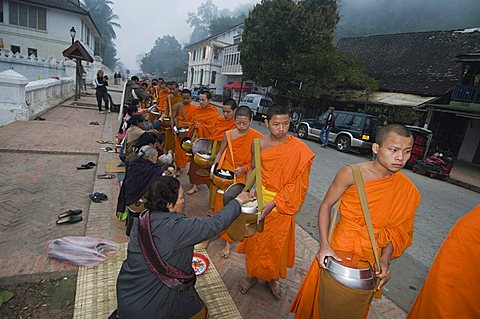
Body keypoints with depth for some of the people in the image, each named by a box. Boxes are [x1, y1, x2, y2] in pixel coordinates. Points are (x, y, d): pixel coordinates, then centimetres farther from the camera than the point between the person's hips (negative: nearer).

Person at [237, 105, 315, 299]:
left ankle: (273, 278, 41)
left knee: (276, 243, 14)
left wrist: (273, 204, -20)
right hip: (260, 198, 3)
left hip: (283, 204, -2)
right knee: (255, 240, 16)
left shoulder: (299, 149, -16)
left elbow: (296, 183, -16)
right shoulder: (259, 144, -7)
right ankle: (253, 275, 41)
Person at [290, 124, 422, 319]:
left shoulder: (407, 190, -7)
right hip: (339, 250, -3)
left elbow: (395, 230, 2)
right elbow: (326, 205, -12)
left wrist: (385, 259, -11)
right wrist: (324, 245, -20)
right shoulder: (351, 174, -19)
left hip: (372, 257, 4)